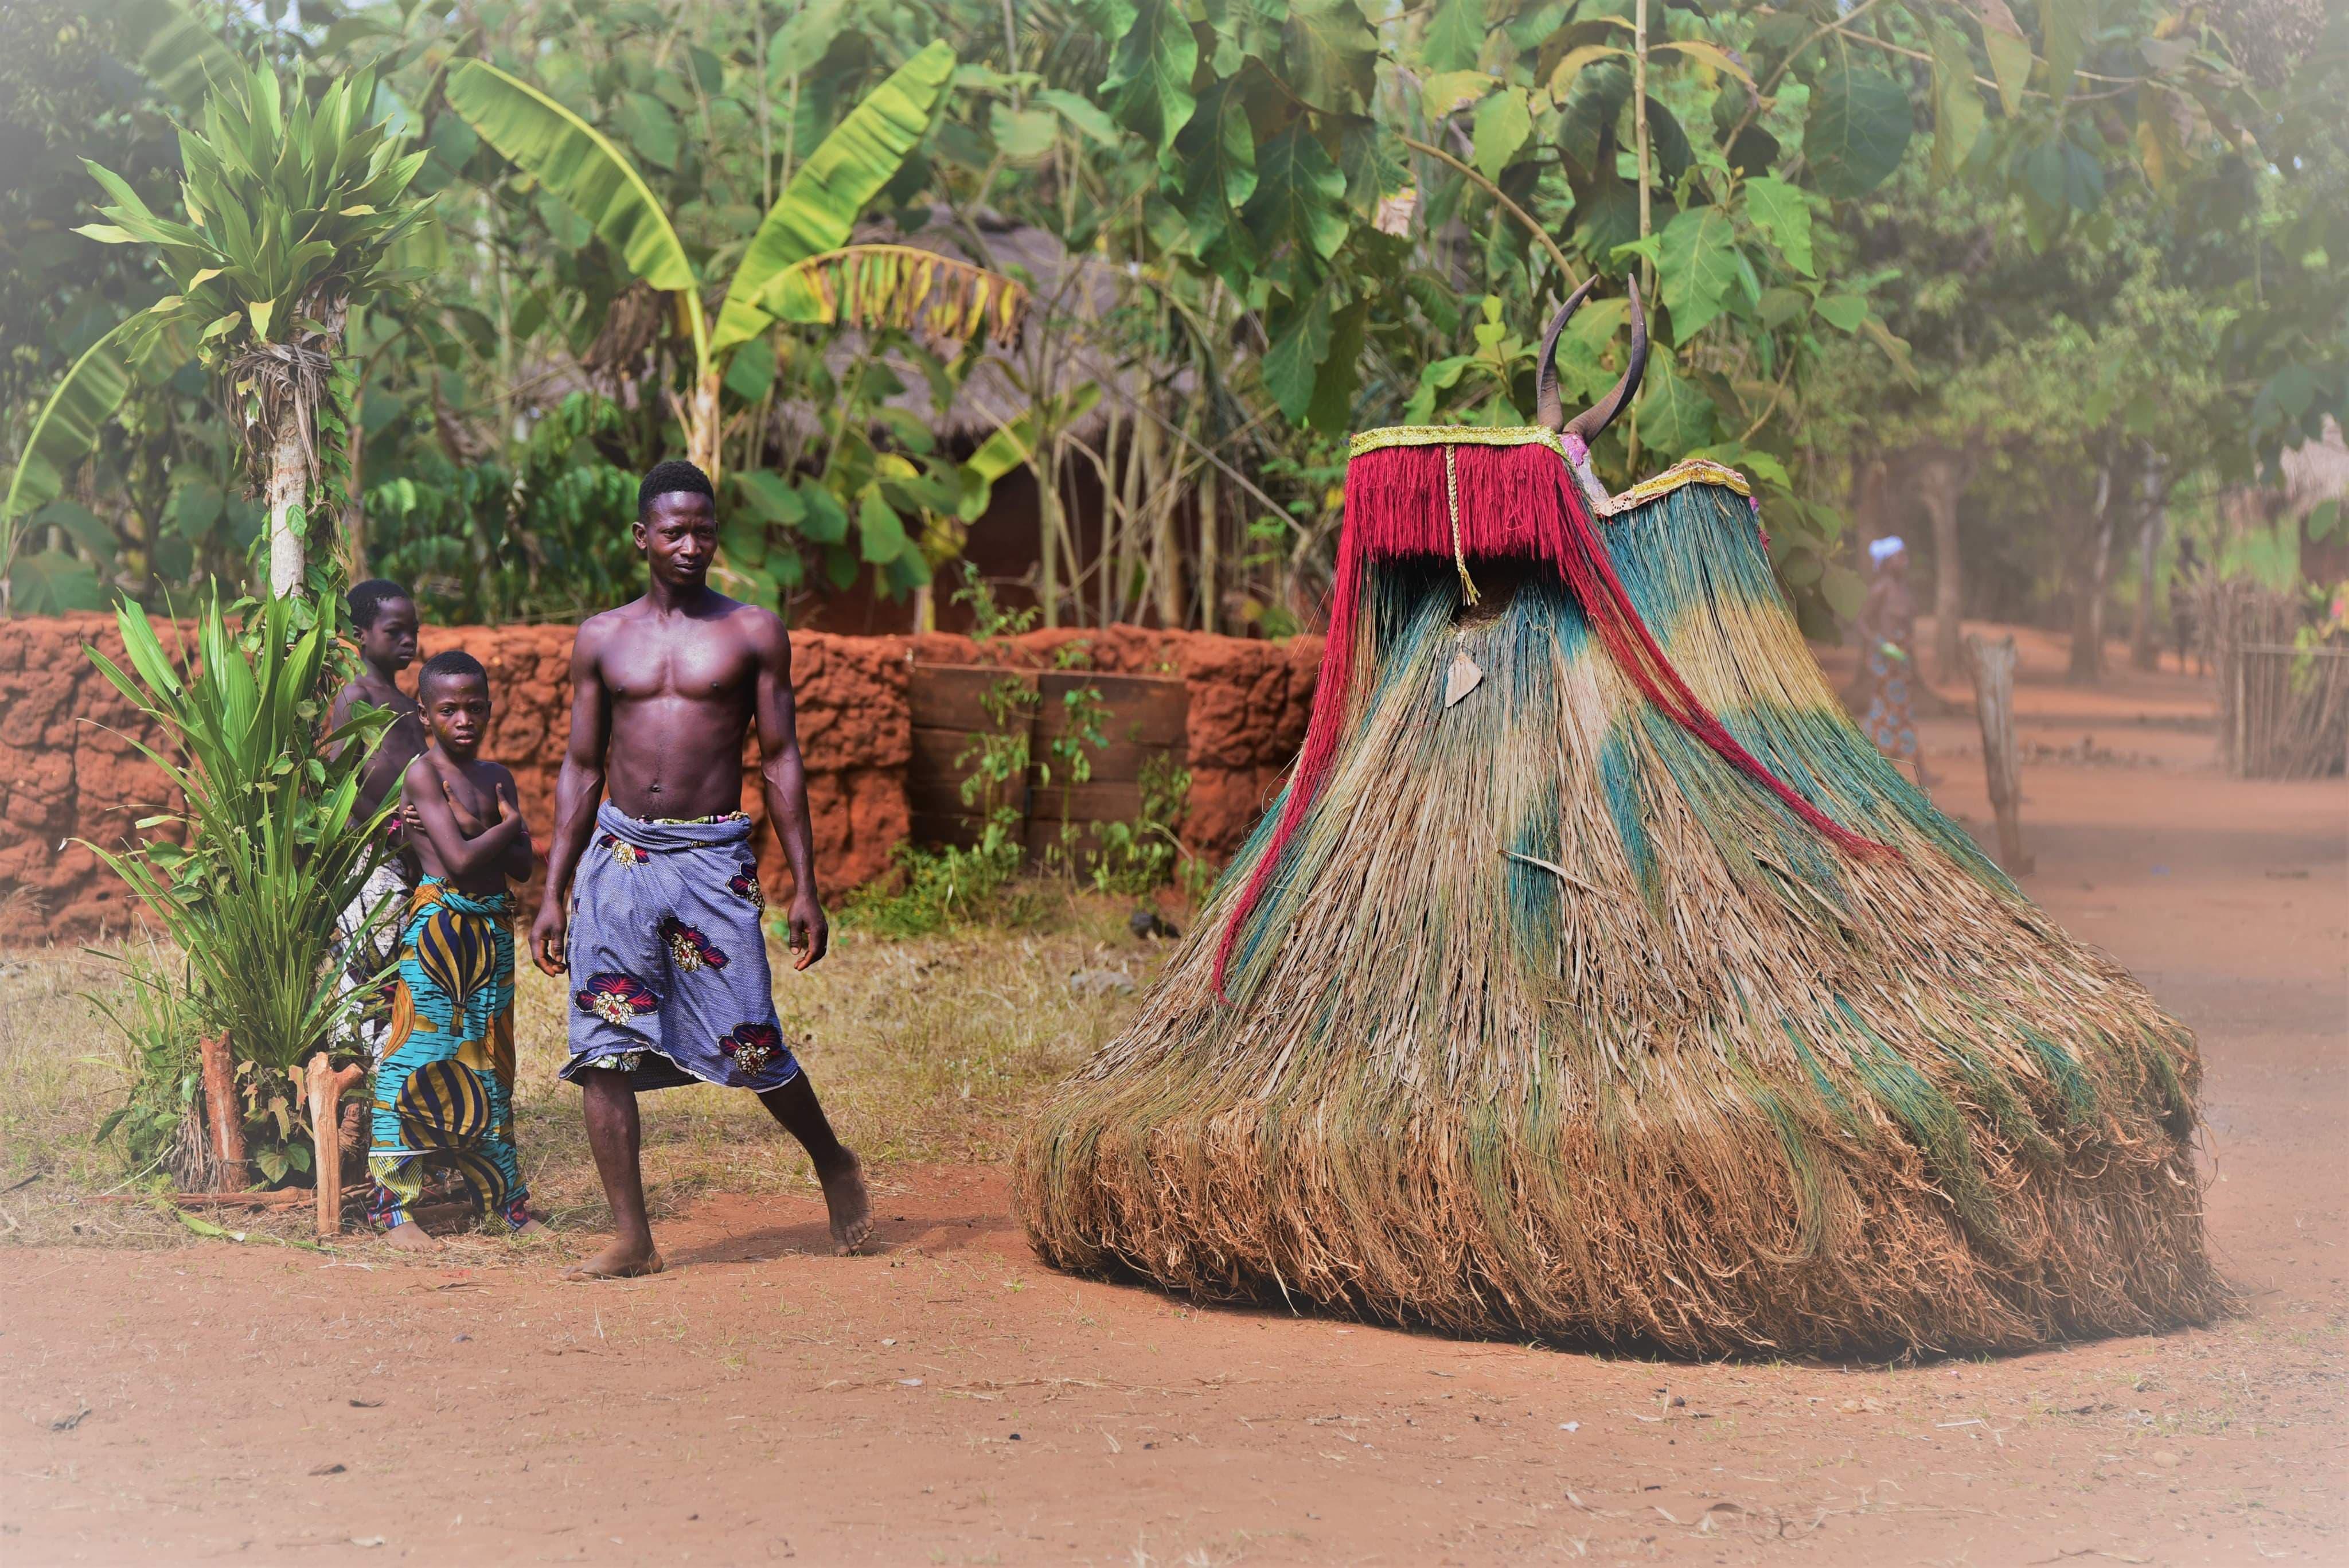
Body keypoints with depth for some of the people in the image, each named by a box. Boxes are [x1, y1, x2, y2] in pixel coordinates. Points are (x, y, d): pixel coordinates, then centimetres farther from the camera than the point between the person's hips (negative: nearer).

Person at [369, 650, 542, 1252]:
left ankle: (509, 1202, 21)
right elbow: (461, 860, -18)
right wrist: (508, 824, -3)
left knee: (490, 1066, 13)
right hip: (439, 925, -7)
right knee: (417, 1061, -7)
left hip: (493, 929, 7)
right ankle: (394, 1208, -4)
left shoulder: (496, 777, 12)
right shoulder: (424, 774, -9)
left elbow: (522, 865, 4)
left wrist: (474, 826, -11)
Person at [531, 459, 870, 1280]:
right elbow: (581, 768, 13)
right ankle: (631, 1237, 1)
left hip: (714, 857, -2)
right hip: (617, 855, 2)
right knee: (603, 1048, -5)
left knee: (750, 1046, -3)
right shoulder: (603, 639, 10)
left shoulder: (753, 633, 4)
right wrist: (553, 894, 8)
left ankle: (834, 1164, 24)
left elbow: (781, 761, 4)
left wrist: (805, 888, -1)